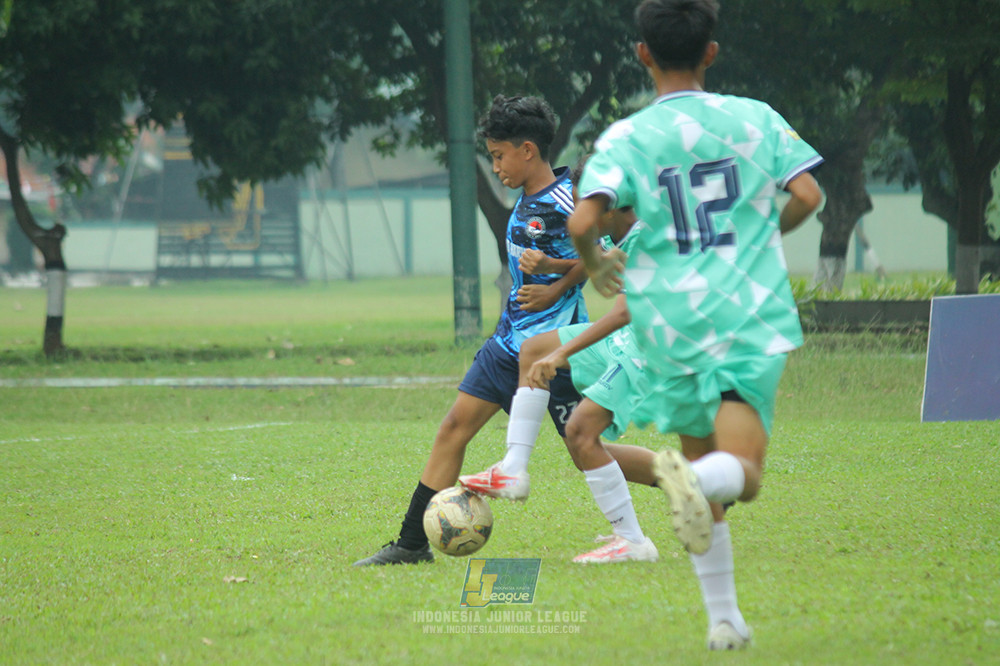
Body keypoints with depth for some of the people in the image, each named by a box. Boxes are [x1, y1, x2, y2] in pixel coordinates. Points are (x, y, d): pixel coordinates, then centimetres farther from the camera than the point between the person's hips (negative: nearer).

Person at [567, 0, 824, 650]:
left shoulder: (626, 138, 0)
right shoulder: (756, 119, 4)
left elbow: (583, 221, -12)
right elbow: (807, 194, -3)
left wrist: (595, 263, 10)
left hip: (672, 323, 1)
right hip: (752, 316, -1)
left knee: (703, 471, 16)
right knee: (742, 473, -8)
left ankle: (724, 617, 17)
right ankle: (694, 477, -43)